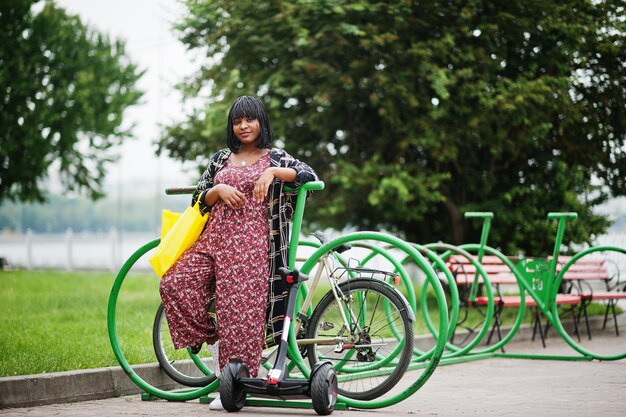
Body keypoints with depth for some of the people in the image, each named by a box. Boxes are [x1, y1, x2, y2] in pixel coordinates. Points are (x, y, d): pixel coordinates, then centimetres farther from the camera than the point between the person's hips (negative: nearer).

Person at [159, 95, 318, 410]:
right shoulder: (220, 159, 19)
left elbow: (309, 176, -4)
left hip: (252, 242, -4)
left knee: (240, 308, -10)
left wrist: (272, 172, -15)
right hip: (216, 237, 4)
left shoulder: (275, 158, 10)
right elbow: (200, 202, 17)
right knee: (174, 283, -17)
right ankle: (210, 338, 4)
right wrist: (218, 189, -4)